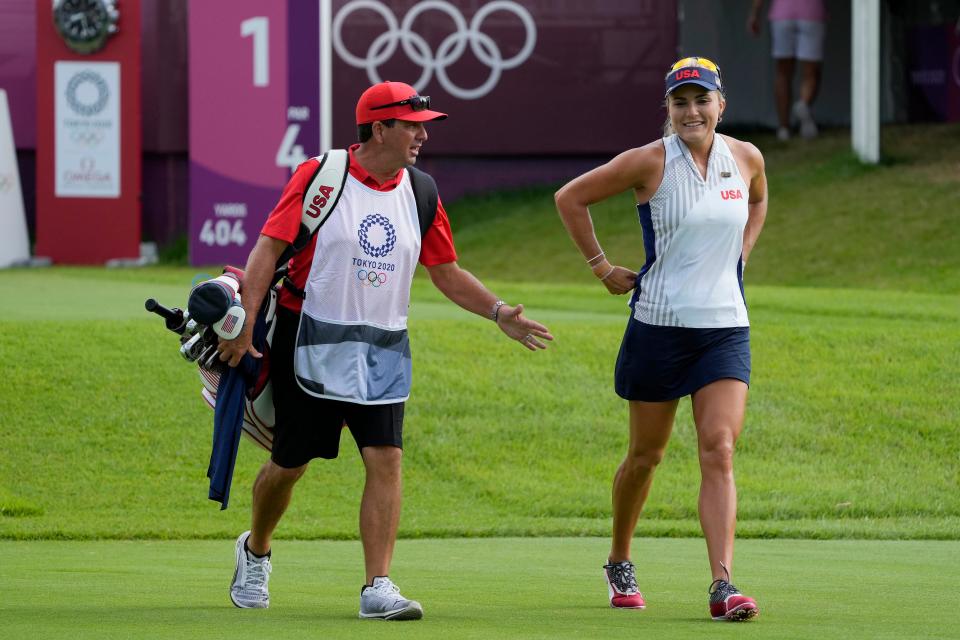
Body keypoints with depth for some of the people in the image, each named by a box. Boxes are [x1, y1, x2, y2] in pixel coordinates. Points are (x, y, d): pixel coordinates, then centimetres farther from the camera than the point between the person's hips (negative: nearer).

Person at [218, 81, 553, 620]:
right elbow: (270, 248, -11)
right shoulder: (319, 176, -9)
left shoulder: (419, 192, 5)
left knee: (386, 459, -12)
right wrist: (245, 325, -19)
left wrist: (499, 313, -2)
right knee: (290, 463, 6)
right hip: (312, 344, -3)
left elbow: (448, 272, 12)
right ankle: (256, 551, 34)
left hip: (384, 351, 3)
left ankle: (378, 587, -12)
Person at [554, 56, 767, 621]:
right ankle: (620, 564, 32)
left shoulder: (746, 158, 2)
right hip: (659, 326, -2)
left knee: (720, 451, -12)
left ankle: (723, 585, -19)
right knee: (646, 454, 9)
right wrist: (602, 267, -1)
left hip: (726, 326, 2)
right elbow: (571, 198, 0)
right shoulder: (651, 162, -9)